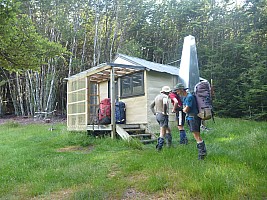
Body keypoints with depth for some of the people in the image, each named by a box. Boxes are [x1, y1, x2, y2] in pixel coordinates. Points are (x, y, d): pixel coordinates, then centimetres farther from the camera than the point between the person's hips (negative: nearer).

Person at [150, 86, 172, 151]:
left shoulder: (157, 96, 16)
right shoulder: (165, 96, -10)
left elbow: (151, 106, 20)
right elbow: (164, 104, -31)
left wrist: (155, 113, 16)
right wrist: (165, 112, -19)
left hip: (157, 116, 9)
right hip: (163, 116, -8)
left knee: (168, 129, 21)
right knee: (162, 132, -3)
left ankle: (169, 142, 20)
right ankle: (159, 146, -4)